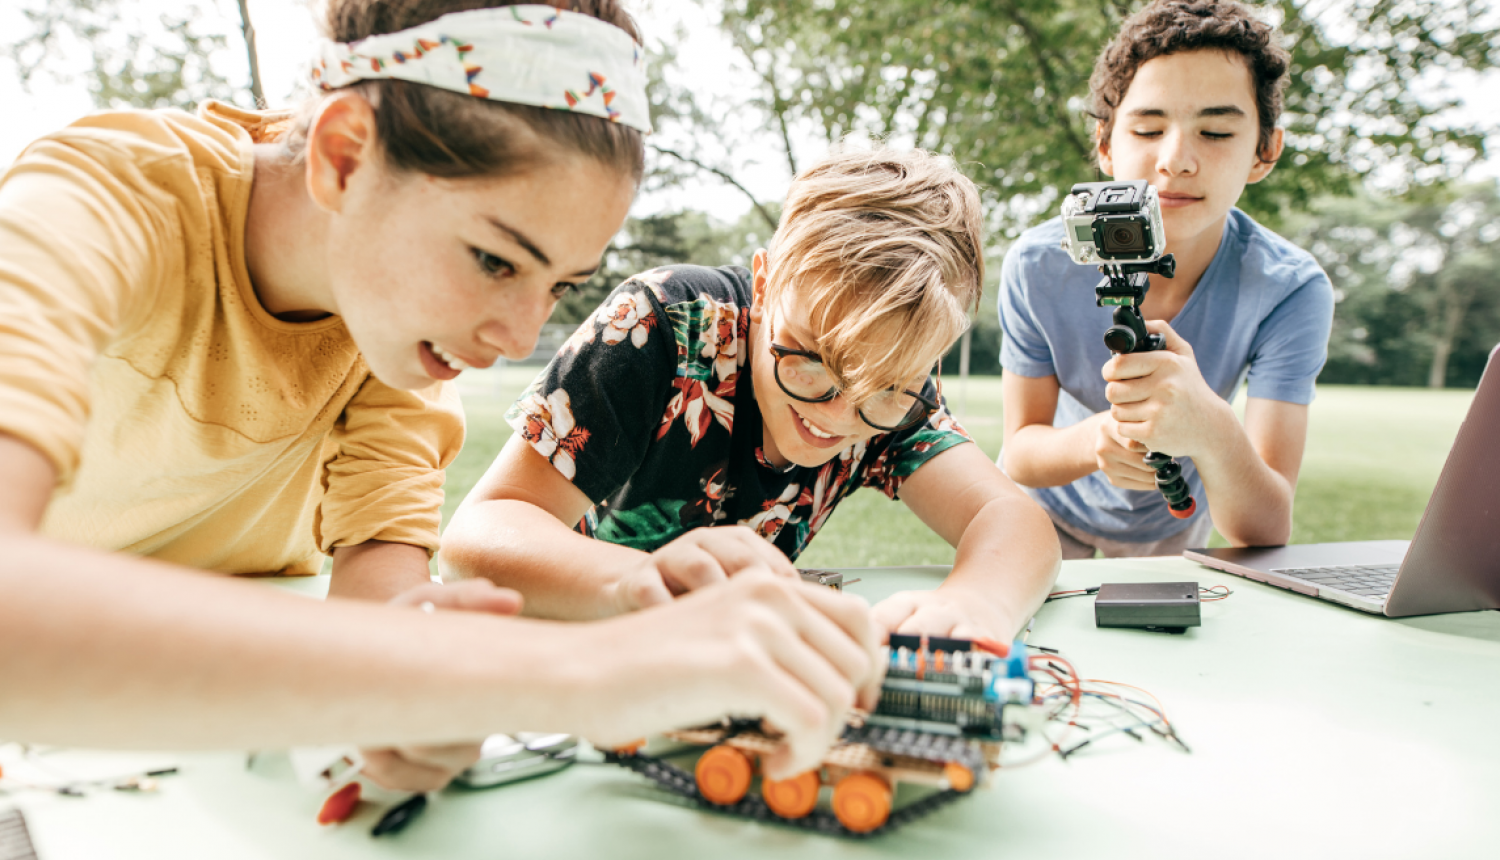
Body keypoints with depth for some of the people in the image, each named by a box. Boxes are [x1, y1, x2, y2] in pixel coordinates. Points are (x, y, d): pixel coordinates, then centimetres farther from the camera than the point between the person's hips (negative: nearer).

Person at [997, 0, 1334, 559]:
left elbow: (1266, 534, -31)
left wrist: (1212, 430, -53)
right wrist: (1096, 437, -40)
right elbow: (1021, 453, -17)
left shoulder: (1291, 292, -26)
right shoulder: (1038, 266, -25)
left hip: (1169, 528, 3)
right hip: (1048, 511, -2)